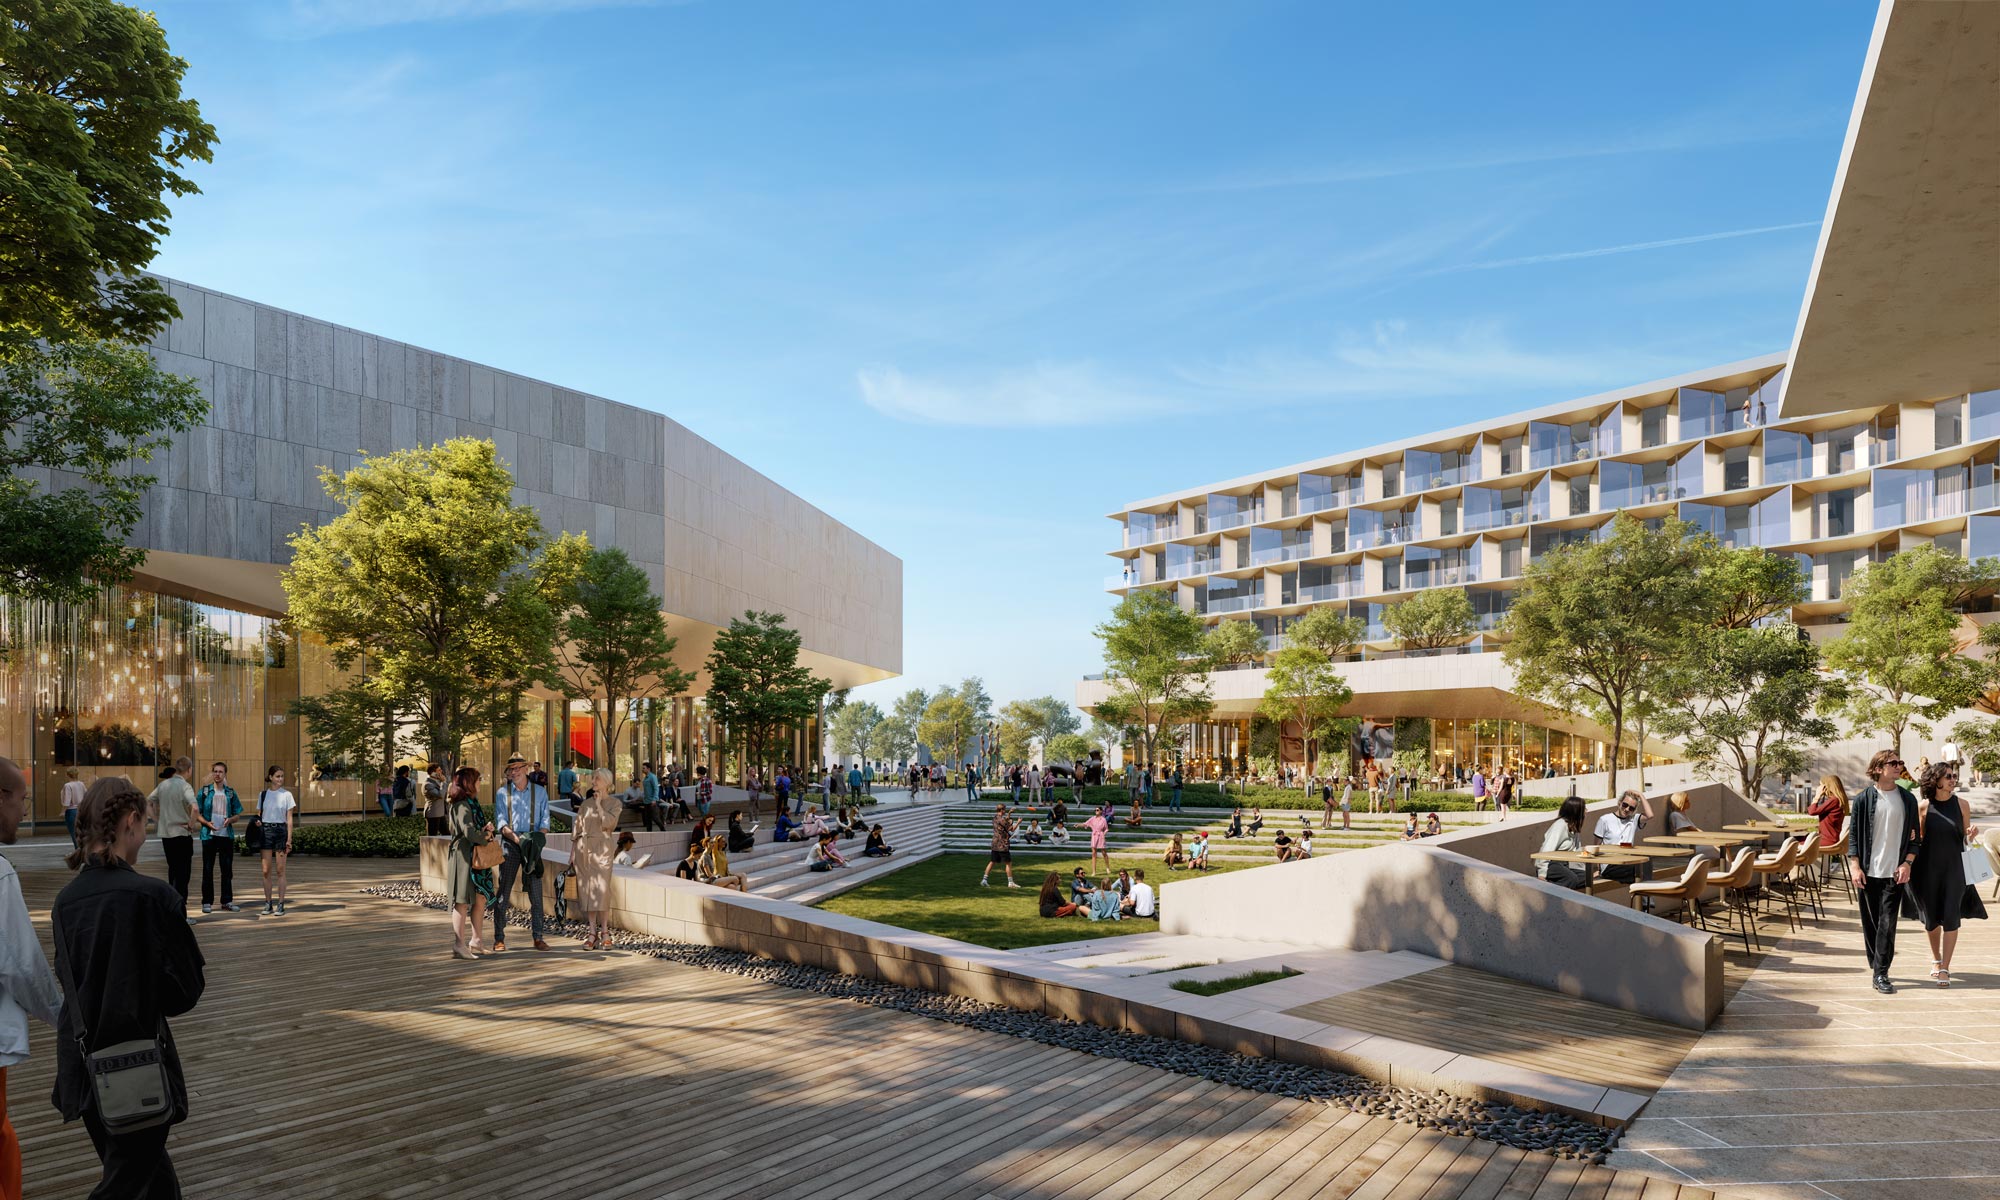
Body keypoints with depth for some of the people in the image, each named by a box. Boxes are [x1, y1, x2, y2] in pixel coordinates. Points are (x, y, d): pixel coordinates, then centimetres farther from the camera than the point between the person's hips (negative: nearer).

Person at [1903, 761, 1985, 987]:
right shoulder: (1924, 806, -4)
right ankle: (1936, 959, 34)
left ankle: (1945, 968, 5)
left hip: (1954, 869, 0)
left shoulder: (1960, 804, -2)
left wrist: (1972, 835, -16)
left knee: (1950, 918, -3)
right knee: (1931, 917, 10)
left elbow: (1966, 839, 5)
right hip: (1928, 869, 0)